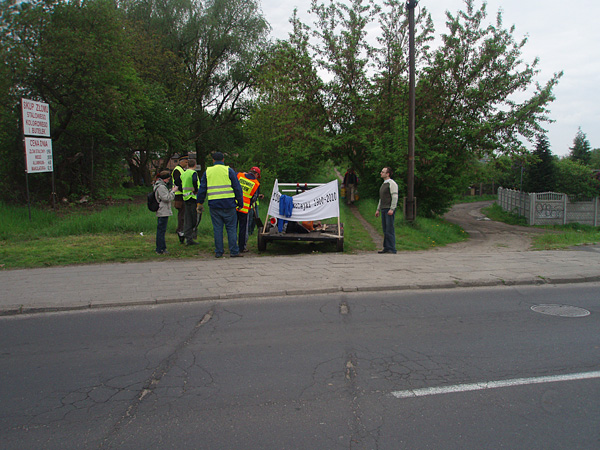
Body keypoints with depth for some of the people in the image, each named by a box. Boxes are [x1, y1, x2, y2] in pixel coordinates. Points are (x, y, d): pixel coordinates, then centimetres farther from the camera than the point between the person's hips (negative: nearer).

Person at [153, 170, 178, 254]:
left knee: (161, 230, 14)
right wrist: (173, 191, -9)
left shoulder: (158, 185, 18)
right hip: (163, 212, -11)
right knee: (161, 230, -7)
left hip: (161, 212, 11)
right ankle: (160, 249, -4)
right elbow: (167, 198, -20)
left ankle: (162, 248, 21)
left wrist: (171, 191, 12)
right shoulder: (161, 187, -16)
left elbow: (167, 197, 22)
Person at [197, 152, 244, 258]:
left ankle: (218, 252, 10)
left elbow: (202, 189, 11)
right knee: (231, 228, 4)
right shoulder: (229, 171, 1)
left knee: (217, 229, 7)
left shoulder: (207, 172, 9)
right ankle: (234, 251, 4)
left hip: (214, 205, 2)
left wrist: (200, 203, 19)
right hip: (228, 204, -2)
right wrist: (240, 202, 5)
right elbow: (237, 188, -1)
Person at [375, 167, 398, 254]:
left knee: (390, 229, -11)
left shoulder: (392, 183, -7)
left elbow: (395, 197, -15)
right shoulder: (383, 184, 21)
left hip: (389, 210, -9)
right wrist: (378, 210, 21)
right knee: (385, 229, 7)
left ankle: (392, 249, -9)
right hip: (383, 209, 9)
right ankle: (386, 248, 9)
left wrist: (392, 209, -22)